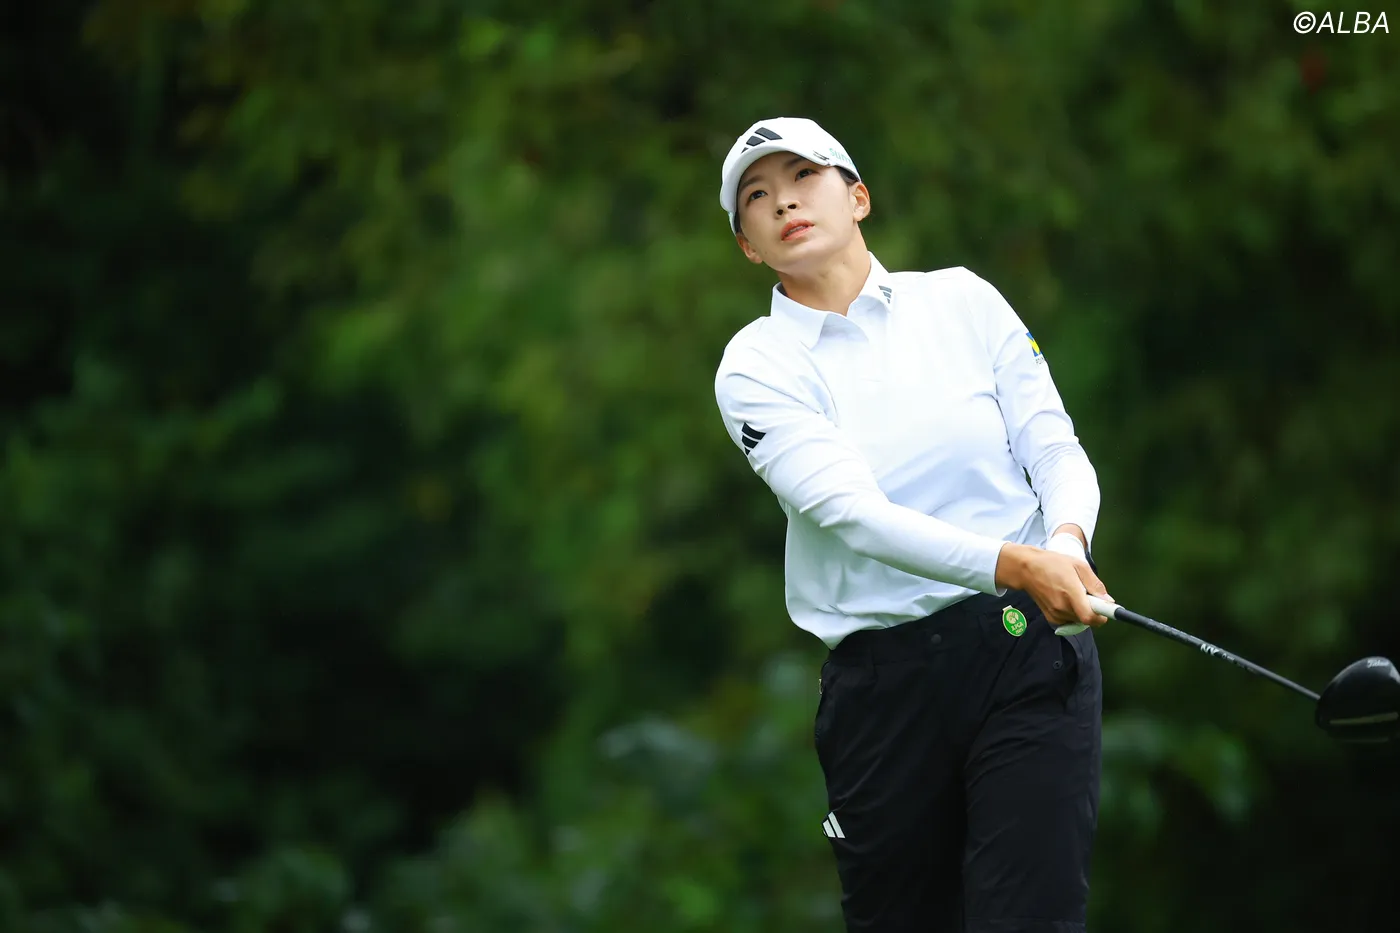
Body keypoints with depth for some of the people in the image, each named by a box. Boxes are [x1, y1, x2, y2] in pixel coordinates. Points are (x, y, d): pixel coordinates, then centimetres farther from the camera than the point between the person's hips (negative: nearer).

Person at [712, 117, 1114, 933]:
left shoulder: (963, 302, 9)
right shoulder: (756, 368, 2)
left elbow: (1054, 448, 6)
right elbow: (851, 511, -13)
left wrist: (1066, 540, -19)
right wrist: (1012, 564, -27)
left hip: (1031, 652, 0)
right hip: (884, 677, 0)